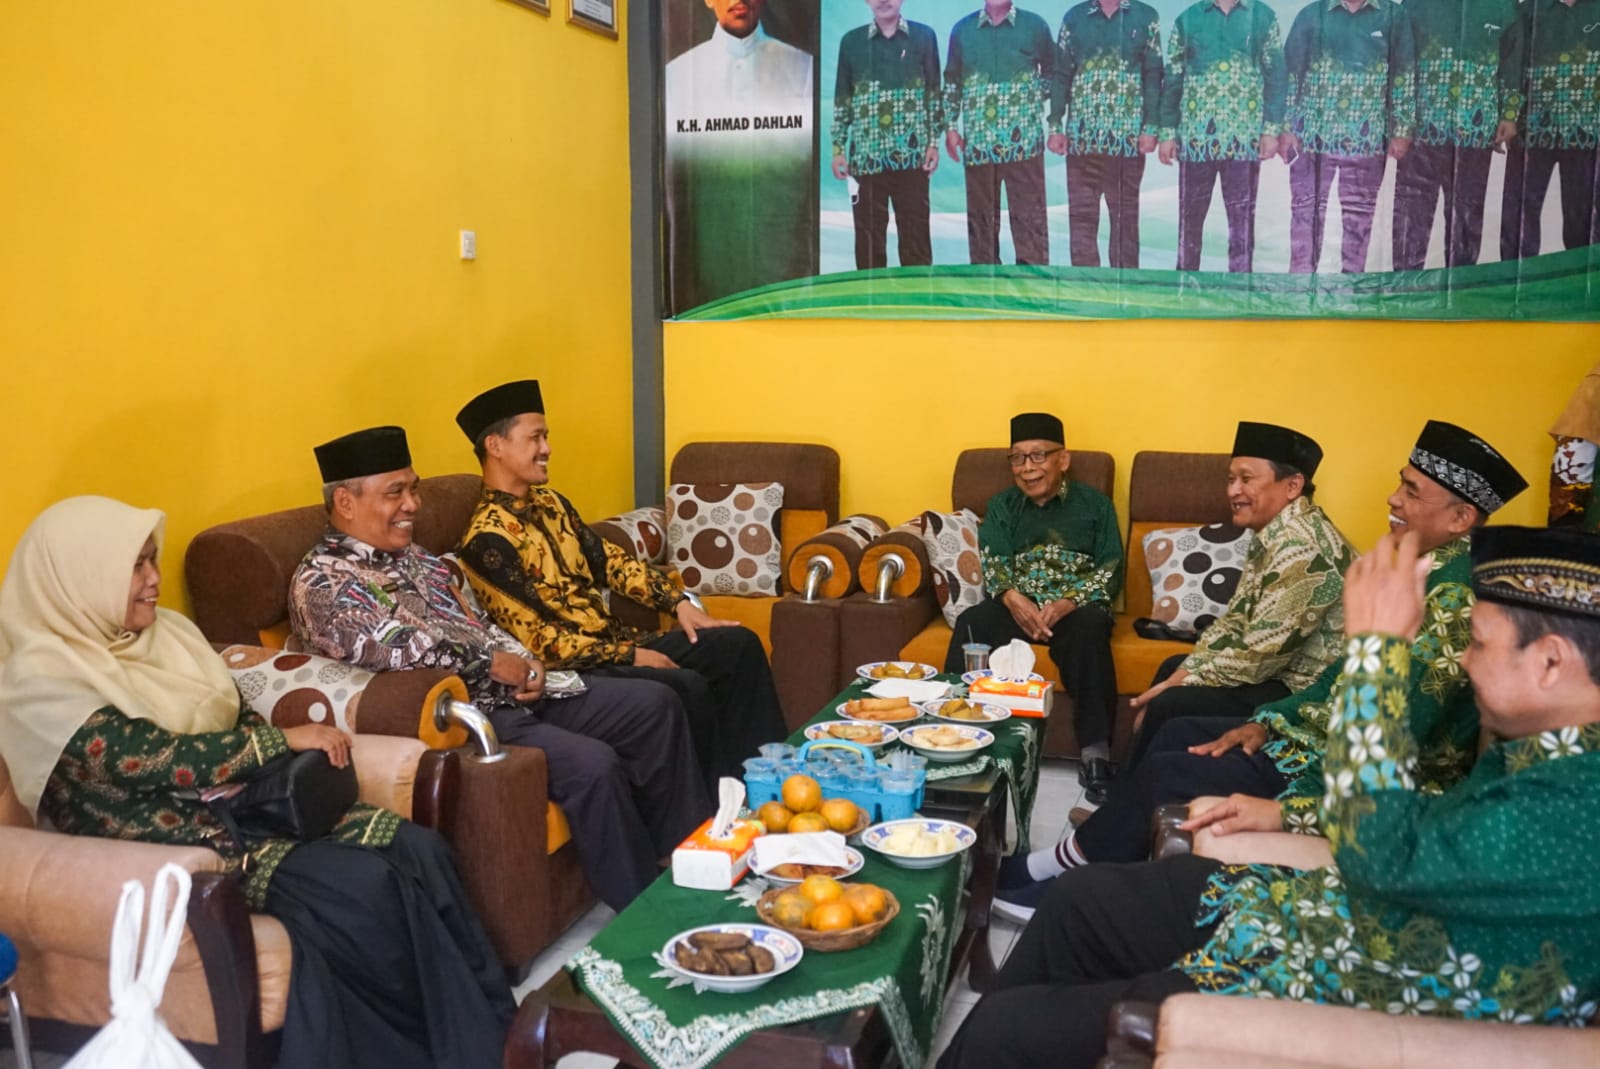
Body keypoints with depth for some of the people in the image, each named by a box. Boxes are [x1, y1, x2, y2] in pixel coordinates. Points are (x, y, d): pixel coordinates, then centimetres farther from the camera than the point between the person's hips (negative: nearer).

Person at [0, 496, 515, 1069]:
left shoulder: (166, 630, 12)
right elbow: (158, 761, -19)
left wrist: (307, 754, -4)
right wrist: (285, 738, -13)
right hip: (177, 847, -7)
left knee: (418, 849, -18)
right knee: (367, 884, -28)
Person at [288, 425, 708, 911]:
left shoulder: (412, 556, 17)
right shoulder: (321, 582, -11)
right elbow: (404, 649, -23)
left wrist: (521, 660, -2)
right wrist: (493, 665, -14)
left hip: (509, 689, 10)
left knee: (654, 704, 3)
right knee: (592, 764, -28)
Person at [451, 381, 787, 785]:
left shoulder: (551, 504, 11)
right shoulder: (488, 538, -17)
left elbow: (609, 560, 17)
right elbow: (536, 640, -20)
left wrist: (679, 601, 4)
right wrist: (629, 656, -19)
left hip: (617, 639, 9)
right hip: (574, 668, -9)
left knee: (738, 645, 0)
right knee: (689, 688, -28)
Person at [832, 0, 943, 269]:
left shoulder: (923, 36, 5)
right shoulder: (851, 41, 8)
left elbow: (935, 93, 6)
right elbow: (842, 99, 9)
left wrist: (934, 142, -1)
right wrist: (838, 148, 4)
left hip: (911, 152, -1)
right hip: (866, 154, 1)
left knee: (915, 231, 2)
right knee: (868, 233, 4)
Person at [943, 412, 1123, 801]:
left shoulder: (1093, 504, 10)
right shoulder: (1001, 507, 17)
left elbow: (1111, 571, 3)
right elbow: (993, 564, 4)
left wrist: (1068, 603, -16)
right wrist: (1013, 598, -19)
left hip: (1076, 608, -2)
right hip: (1016, 606, 2)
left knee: (1089, 627, -36)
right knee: (971, 623, -29)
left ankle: (1096, 749, -34)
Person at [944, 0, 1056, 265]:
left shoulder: (1035, 25, 4)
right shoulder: (963, 29, 8)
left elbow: (1051, 73, 13)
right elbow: (952, 82, 12)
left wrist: (1032, 102, 0)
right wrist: (950, 126, 7)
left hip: (1024, 140, -2)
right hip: (977, 141, 2)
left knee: (1029, 214, -3)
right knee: (980, 216, 8)